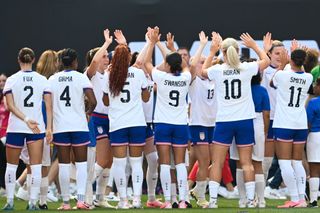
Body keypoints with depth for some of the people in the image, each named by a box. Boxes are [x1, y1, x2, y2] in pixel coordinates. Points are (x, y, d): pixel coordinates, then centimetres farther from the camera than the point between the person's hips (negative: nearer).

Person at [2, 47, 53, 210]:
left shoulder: (11, 80, -2)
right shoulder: (42, 80, 0)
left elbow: (10, 105, -10)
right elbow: (48, 106, -4)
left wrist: (26, 120, -15)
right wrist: (49, 128, -4)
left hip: (15, 128, 0)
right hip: (38, 128, 0)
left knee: (11, 165, 11)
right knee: (36, 166, 2)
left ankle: (9, 201, 10)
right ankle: (33, 202, -2)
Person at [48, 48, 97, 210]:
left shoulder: (52, 79, 4)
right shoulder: (81, 78, -4)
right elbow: (93, 101, -12)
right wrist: (88, 112, 8)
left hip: (60, 126, 2)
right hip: (79, 126, -2)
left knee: (63, 164, 5)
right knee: (81, 163, 4)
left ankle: (65, 202, 4)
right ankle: (81, 199, -7)